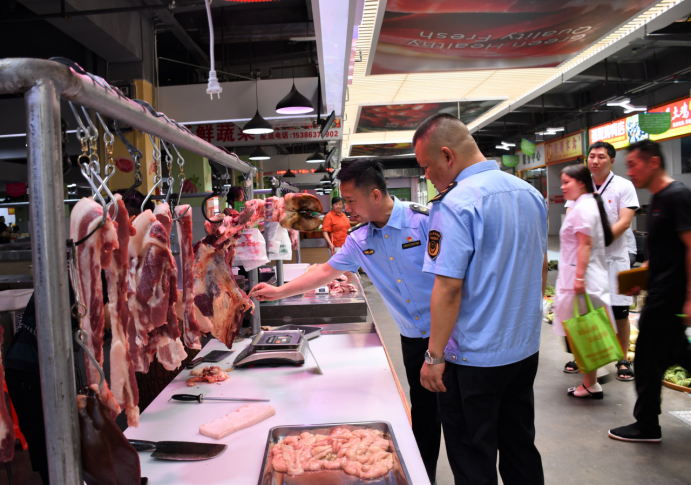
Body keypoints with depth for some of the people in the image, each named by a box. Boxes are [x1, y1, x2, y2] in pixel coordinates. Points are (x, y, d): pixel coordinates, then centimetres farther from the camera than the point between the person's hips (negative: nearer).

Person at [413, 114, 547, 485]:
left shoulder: (456, 204, -20)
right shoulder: (530, 193, 5)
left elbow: (448, 288, -23)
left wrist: (434, 356, -15)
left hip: (474, 359, -8)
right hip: (526, 349, 8)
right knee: (520, 447, 23)